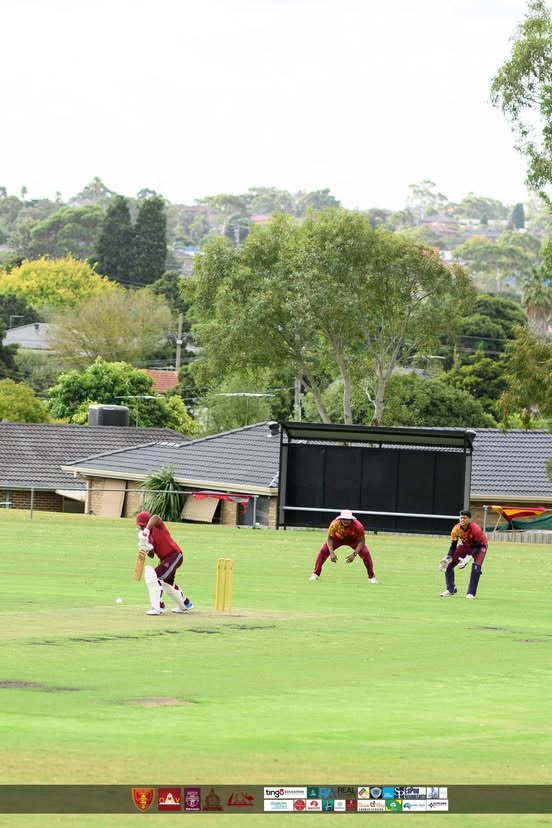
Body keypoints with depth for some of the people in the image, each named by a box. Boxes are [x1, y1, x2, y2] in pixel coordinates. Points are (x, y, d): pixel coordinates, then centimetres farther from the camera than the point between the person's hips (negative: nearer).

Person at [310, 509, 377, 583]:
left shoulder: (358, 526, -37)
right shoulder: (335, 524, -36)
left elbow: (361, 541, -25)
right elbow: (329, 538, -23)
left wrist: (354, 554, -36)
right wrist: (332, 553, -35)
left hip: (353, 539, 0)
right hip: (338, 538, 1)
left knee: (365, 553, -19)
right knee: (323, 550, -17)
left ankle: (371, 577, -1)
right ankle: (315, 574, -2)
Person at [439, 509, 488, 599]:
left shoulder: (476, 529, -34)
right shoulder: (456, 529, -23)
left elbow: (478, 546, -27)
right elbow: (453, 546, -15)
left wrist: (469, 558, -38)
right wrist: (448, 558, -30)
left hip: (480, 546, -4)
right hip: (465, 546, 4)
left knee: (476, 568, -26)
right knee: (448, 565, -6)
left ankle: (471, 593, -13)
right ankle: (451, 590, 9)